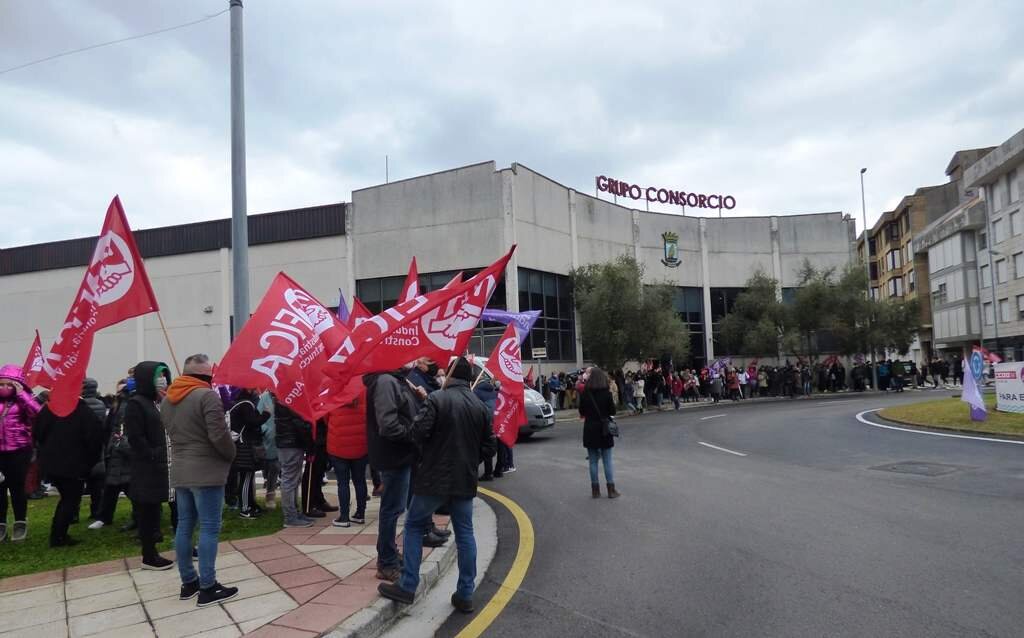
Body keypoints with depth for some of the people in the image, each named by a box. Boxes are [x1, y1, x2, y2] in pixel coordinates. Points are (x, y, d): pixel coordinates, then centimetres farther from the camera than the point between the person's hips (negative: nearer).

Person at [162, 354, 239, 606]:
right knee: (209, 528, -3)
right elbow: (219, 435, -20)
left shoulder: (167, 399, 11)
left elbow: (172, 432, 14)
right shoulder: (207, 396, -16)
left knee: (184, 526, 13)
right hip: (206, 471, -8)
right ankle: (207, 587, 1)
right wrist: (231, 455, -4)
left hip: (180, 471, 8)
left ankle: (188, 582, 21)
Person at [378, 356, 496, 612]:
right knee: (465, 534, 11)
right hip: (465, 480, 4)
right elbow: (489, 446, 6)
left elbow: (417, 432, -19)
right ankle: (465, 595, 14)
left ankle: (407, 587, 14)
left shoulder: (437, 399, -12)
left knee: (414, 526, 12)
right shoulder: (481, 406, 4)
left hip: (434, 477, -4)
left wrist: (408, 429, 3)